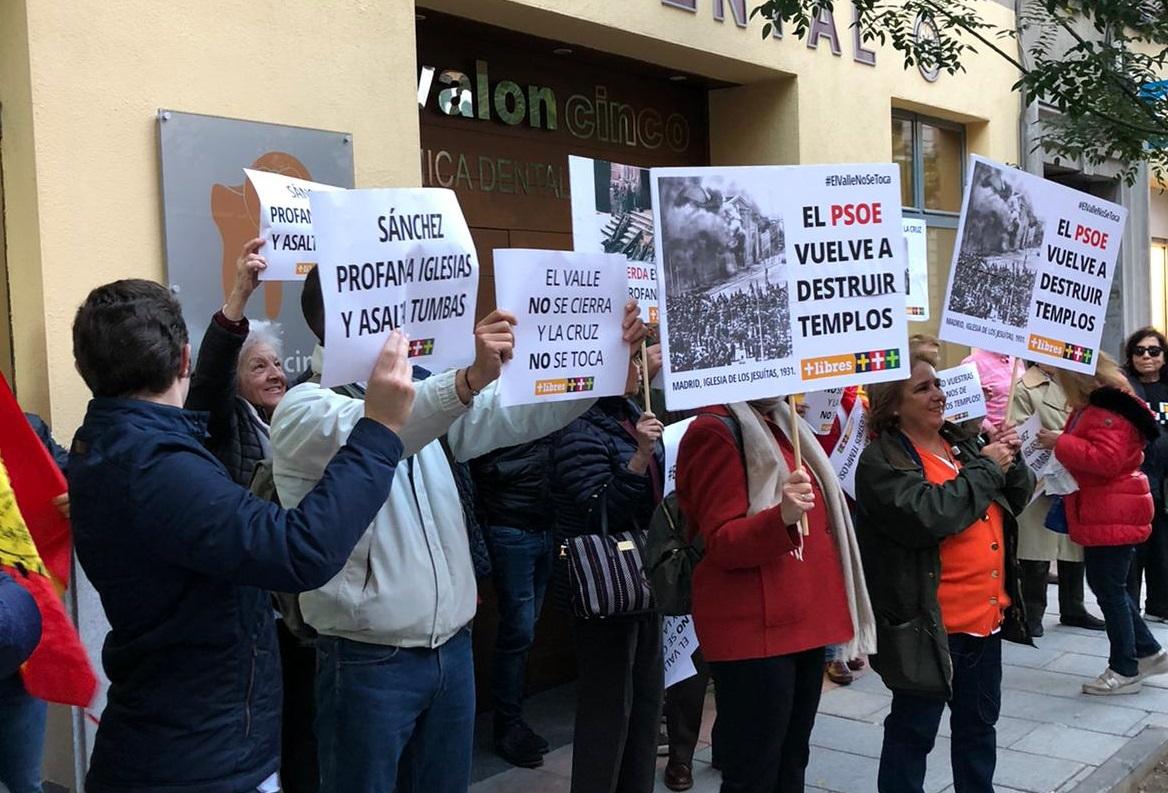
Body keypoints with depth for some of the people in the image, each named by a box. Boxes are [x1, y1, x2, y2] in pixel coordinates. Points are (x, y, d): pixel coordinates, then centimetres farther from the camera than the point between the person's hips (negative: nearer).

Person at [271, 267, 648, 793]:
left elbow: (516, 413, 5)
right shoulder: (303, 408, -10)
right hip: (369, 661, -6)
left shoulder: (423, 397, 11)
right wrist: (469, 379, -46)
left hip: (452, 649, 7)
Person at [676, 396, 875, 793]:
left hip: (803, 619, 9)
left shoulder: (782, 424, 16)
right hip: (754, 630, -9)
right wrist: (782, 516, -32)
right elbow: (722, 543, -17)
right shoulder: (715, 431, -11)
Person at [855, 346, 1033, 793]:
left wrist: (1010, 461, -5)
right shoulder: (881, 461, -14)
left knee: (979, 721, 22)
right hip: (928, 623, -8)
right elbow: (926, 514, -29)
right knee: (913, 730, 5)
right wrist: (985, 467, -17)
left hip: (987, 614, 8)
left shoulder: (962, 442, 10)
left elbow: (1015, 501, 16)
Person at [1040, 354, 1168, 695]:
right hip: (1102, 515, 11)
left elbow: (1106, 459, -30)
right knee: (1108, 587, 18)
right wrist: (1060, 444, 7)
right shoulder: (1094, 407, 14)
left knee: (1109, 590, -1)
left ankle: (1124, 670, 10)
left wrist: (1060, 443, -24)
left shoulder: (1110, 412, -20)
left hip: (1111, 517, -11)